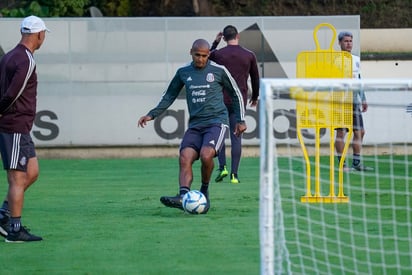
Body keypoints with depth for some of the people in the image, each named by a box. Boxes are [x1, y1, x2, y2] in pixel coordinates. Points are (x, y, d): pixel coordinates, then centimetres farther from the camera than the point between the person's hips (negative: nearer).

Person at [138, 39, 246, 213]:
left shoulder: (219, 71, 1)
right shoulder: (183, 73, 11)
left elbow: (236, 95, 11)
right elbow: (169, 96, 22)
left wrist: (241, 120, 9)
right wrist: (152, 115, 13)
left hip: (216, 122, -4)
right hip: (195, 125, 4)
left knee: (206, 155, -28)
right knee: (185, 158, -20)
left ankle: (205, 191, -4)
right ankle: (183, 196, -35)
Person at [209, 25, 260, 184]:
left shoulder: (217, 54, -3)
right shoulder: (249, 56, 2)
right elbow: (255, 78, 13)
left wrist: (215, 43, 21)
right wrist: (255, 97, 29)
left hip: (221, 100, -1)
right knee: (236, 137, 3)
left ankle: (222, 167, -2)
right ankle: (234, 174, -1)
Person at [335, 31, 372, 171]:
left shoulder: (356, 60, 17)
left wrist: (363, 100, 21)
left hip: (354, 100, 7)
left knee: (359, 131, 5)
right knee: (341, 132, -6)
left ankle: (357, 162, 12)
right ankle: (341, 163, -3)